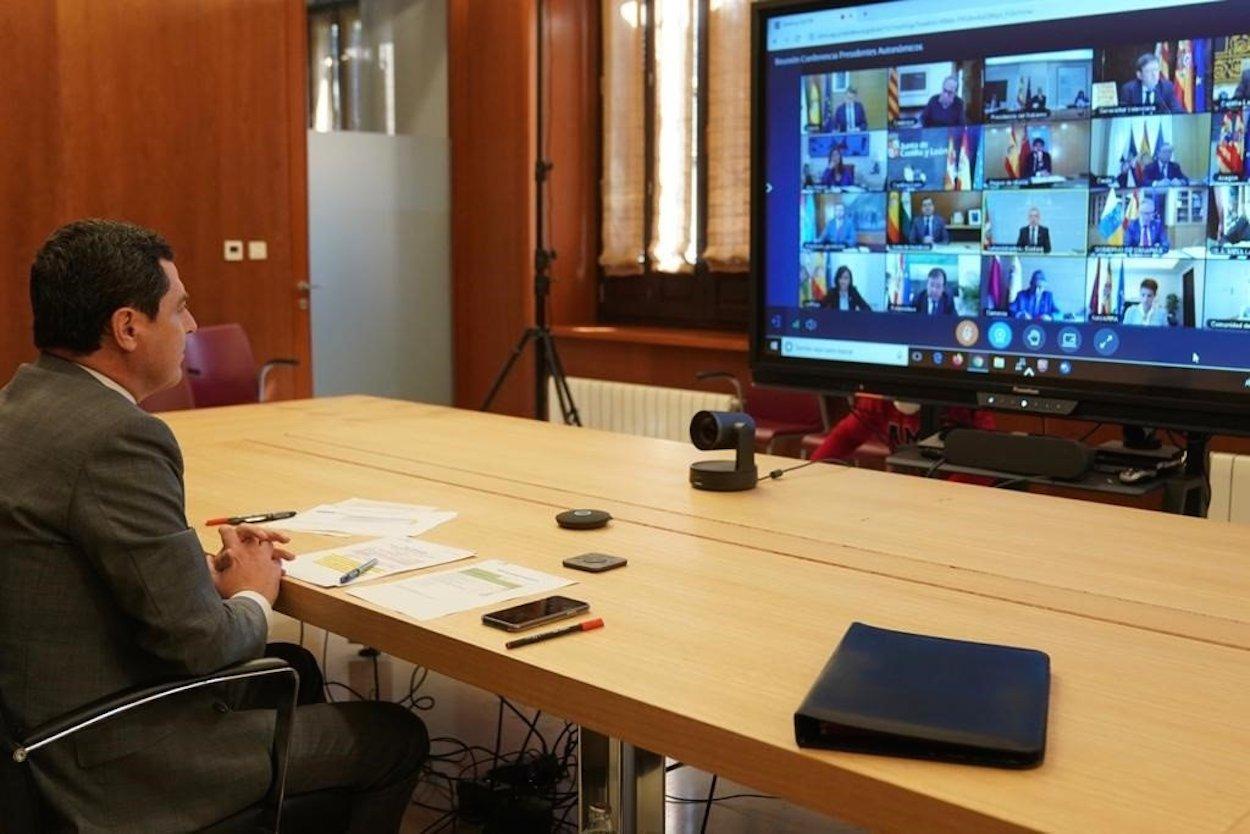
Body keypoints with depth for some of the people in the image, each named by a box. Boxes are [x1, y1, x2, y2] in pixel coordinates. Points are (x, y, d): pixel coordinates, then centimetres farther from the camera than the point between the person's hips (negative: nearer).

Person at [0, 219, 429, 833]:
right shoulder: (117, 438, -26)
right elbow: (198, 643, -24)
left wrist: (206, 570, 4)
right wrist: (254, 597, -4)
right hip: (114, 764, -10)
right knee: (398, 737, 4)